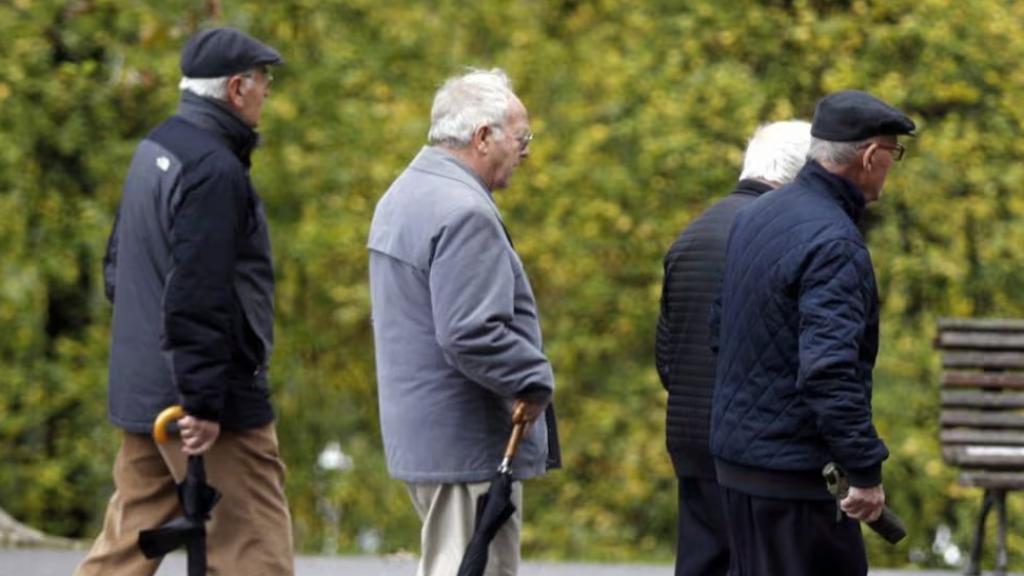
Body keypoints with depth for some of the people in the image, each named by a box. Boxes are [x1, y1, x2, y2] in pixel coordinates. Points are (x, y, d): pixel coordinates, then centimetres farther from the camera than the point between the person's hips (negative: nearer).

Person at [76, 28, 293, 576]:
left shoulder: (154, 150, 13)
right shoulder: (214, 169, -18)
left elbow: (117, 266, 23)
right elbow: (196, 297, -24)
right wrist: (204, 402, -23)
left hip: (141, 389, 10)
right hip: (218, 402, -10)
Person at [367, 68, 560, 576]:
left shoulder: (403, 196, 15)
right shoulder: (463, 213, -19)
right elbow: (471, 335, -27)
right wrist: (536, 380, -13)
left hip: (420, 433, 11)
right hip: (468, 441, -11)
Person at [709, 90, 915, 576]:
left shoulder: (756, 217, 10)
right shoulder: (834, 244, -19)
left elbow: (720, 327, 20)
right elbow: (830, 370, -27)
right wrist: (866, 470, -22)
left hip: (736, 452, 9)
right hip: (794, 471, -9)